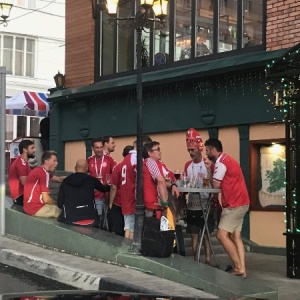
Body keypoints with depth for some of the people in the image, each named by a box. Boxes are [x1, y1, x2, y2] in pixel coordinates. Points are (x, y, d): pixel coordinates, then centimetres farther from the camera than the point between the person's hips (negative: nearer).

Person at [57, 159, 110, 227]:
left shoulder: (65, 182, 5)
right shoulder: (91, 180, 3)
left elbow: (60, 204, 6)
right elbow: (104, 189, 23)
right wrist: (109, 186, 47)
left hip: (69, 220, 0)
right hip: (89, 219, 0)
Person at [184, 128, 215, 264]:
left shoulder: (208, 164, -7)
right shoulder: (187, 165, 8)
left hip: (205, 205, -4)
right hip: (192, 206, 4)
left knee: (206, 235, 1)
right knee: (194, 235, 7)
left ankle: (208, 262, 5)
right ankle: (195, 262, 14)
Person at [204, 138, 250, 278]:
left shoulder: (220, 162, -14)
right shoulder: (225, 160, 18)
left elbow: (216, 185, -12)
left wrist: (211, 174, 4)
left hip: (234, 204, -10)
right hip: (239, 203, 10)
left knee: (222, 235, -10)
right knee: (235, 236, 8)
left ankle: (238, 267, -8)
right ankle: (241, 268, 4)